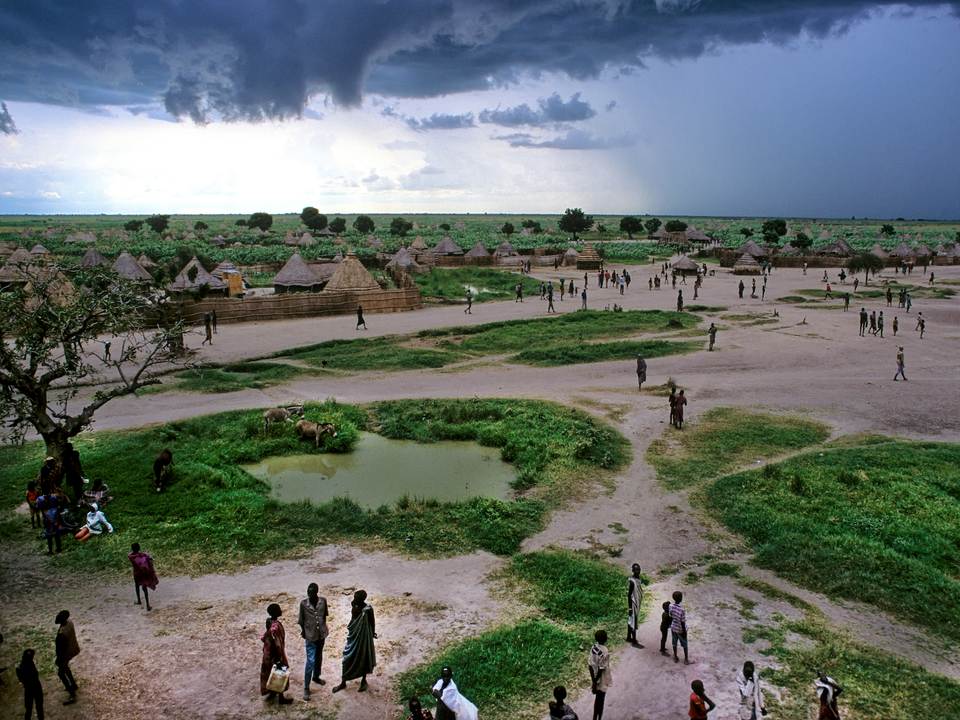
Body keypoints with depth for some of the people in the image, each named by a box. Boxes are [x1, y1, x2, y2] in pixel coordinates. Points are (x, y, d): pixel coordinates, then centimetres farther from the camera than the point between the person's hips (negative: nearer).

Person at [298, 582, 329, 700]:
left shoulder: (323, 601, -8)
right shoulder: (303, 603, -15)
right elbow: (301, 619, -4)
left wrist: (324, 628, 10)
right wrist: (303, 631, -3)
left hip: (321, 633, 4)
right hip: (310, 635, -4)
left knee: (319, 657, 21)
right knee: (311, 660, -6)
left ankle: (316, 676, 45)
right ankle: (306, 688, 5)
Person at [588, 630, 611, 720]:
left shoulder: (593, 648, -7)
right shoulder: (605, 652, -27)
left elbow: (590, 665, -2)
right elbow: (601, 669, -24)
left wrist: (593, 681, 4)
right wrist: (595, 681, -14)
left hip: (595, 679, 6)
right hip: (602, 680, -6)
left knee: (597, 699, 22)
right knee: (600, 701, 10)